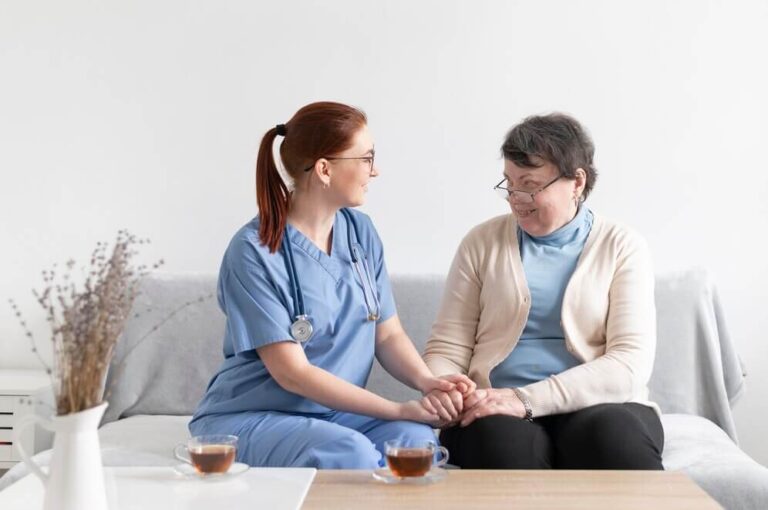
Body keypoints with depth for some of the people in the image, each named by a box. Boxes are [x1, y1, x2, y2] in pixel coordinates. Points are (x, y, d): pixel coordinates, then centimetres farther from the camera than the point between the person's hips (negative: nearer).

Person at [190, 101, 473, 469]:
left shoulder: (360, 232, 5)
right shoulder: (254, 252, -15)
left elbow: (388, 334, 7)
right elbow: (292, 373, -18)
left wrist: (427, 382, -16)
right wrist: (398, 409, -21)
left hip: (335, 413, 5)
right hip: (248, 418, -5)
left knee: (415, 437, -26)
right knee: (350, 452, -34)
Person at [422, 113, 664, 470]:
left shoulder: (622, 248, 7)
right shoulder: (482, 243, 13)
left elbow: (630, 363, -5)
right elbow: (448, 346, 10)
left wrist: (528, 400, -17)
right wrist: (438, 387, -15)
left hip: (598, 406, 0)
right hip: (497, 411, 0)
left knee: (615, 434, -35)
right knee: (503, 438, -36)